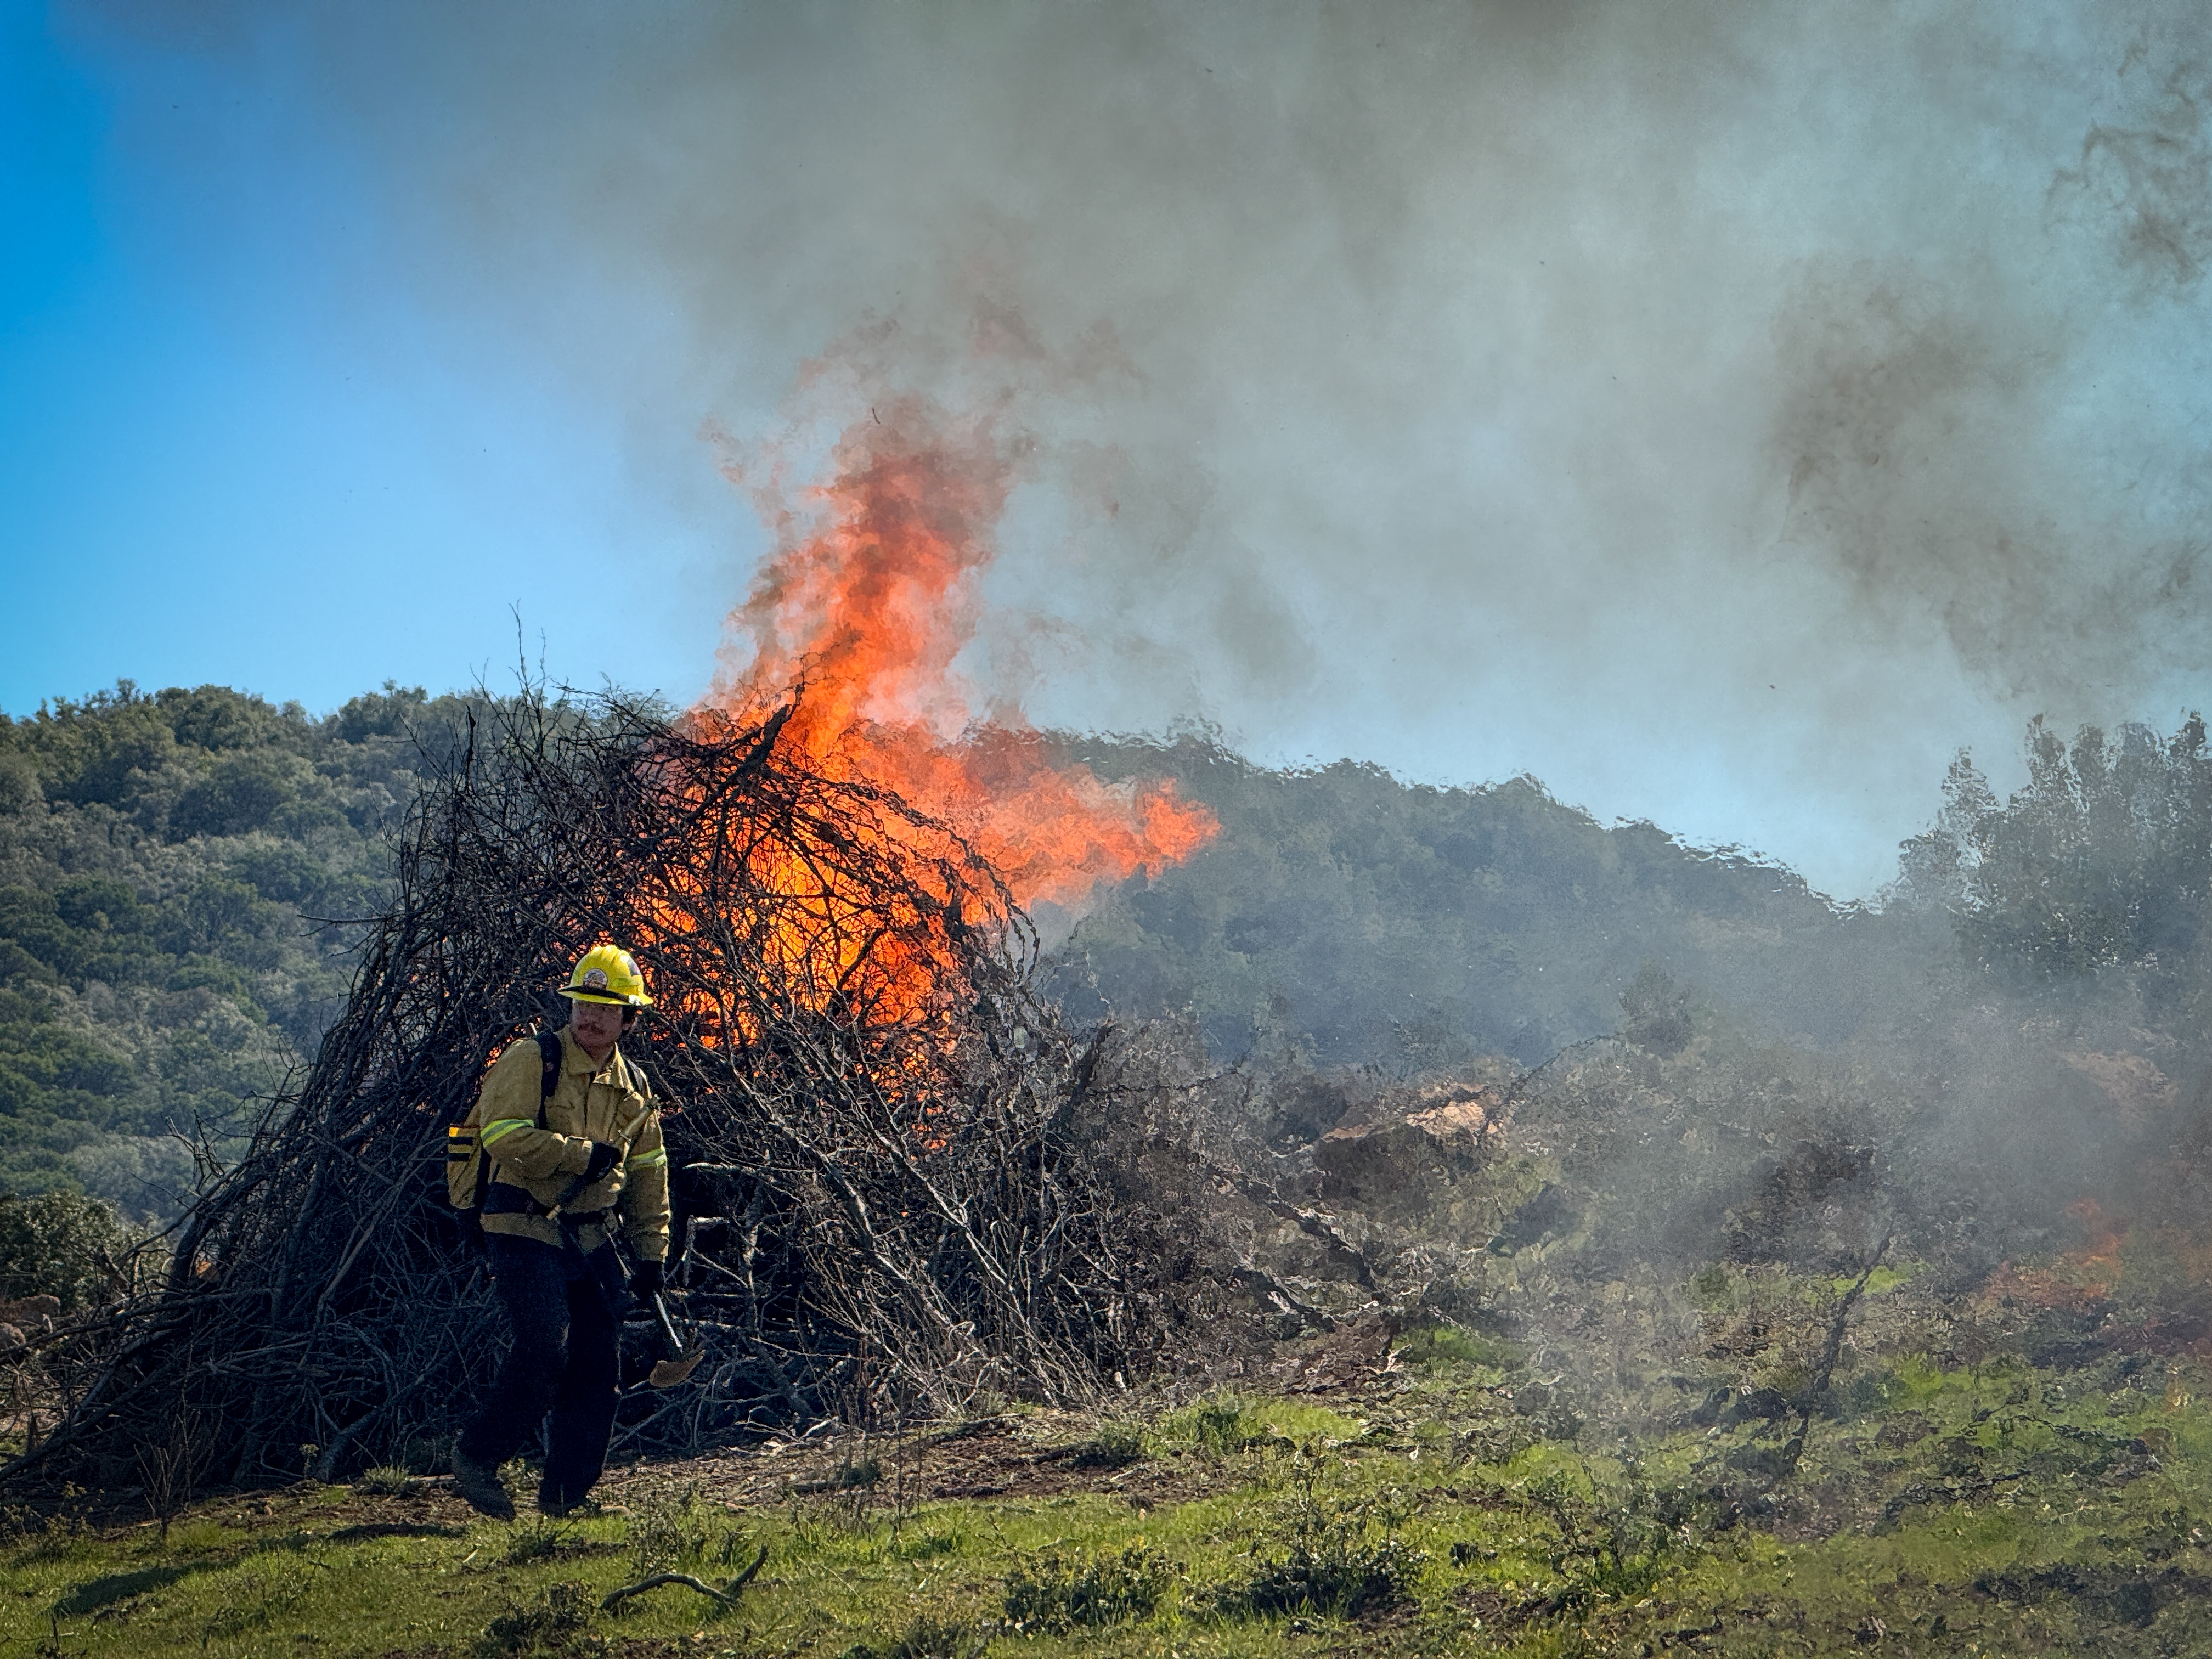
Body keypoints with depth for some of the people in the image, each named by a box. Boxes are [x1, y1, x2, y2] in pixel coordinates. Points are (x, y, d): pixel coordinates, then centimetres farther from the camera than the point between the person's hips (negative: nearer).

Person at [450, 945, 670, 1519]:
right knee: (545, 1350, -17)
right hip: (526, 1233, -6)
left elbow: (648, 1174, 20)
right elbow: (502, 1135, -20)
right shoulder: (530, 1061, -7)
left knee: (599, 1361, 2)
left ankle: (565, 1494, 12)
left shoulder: (632, 1086, 13)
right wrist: (584, 1154, -19)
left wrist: (651, 1252, 15)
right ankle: (476, 1456, 1)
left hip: (593, 1239, 6)